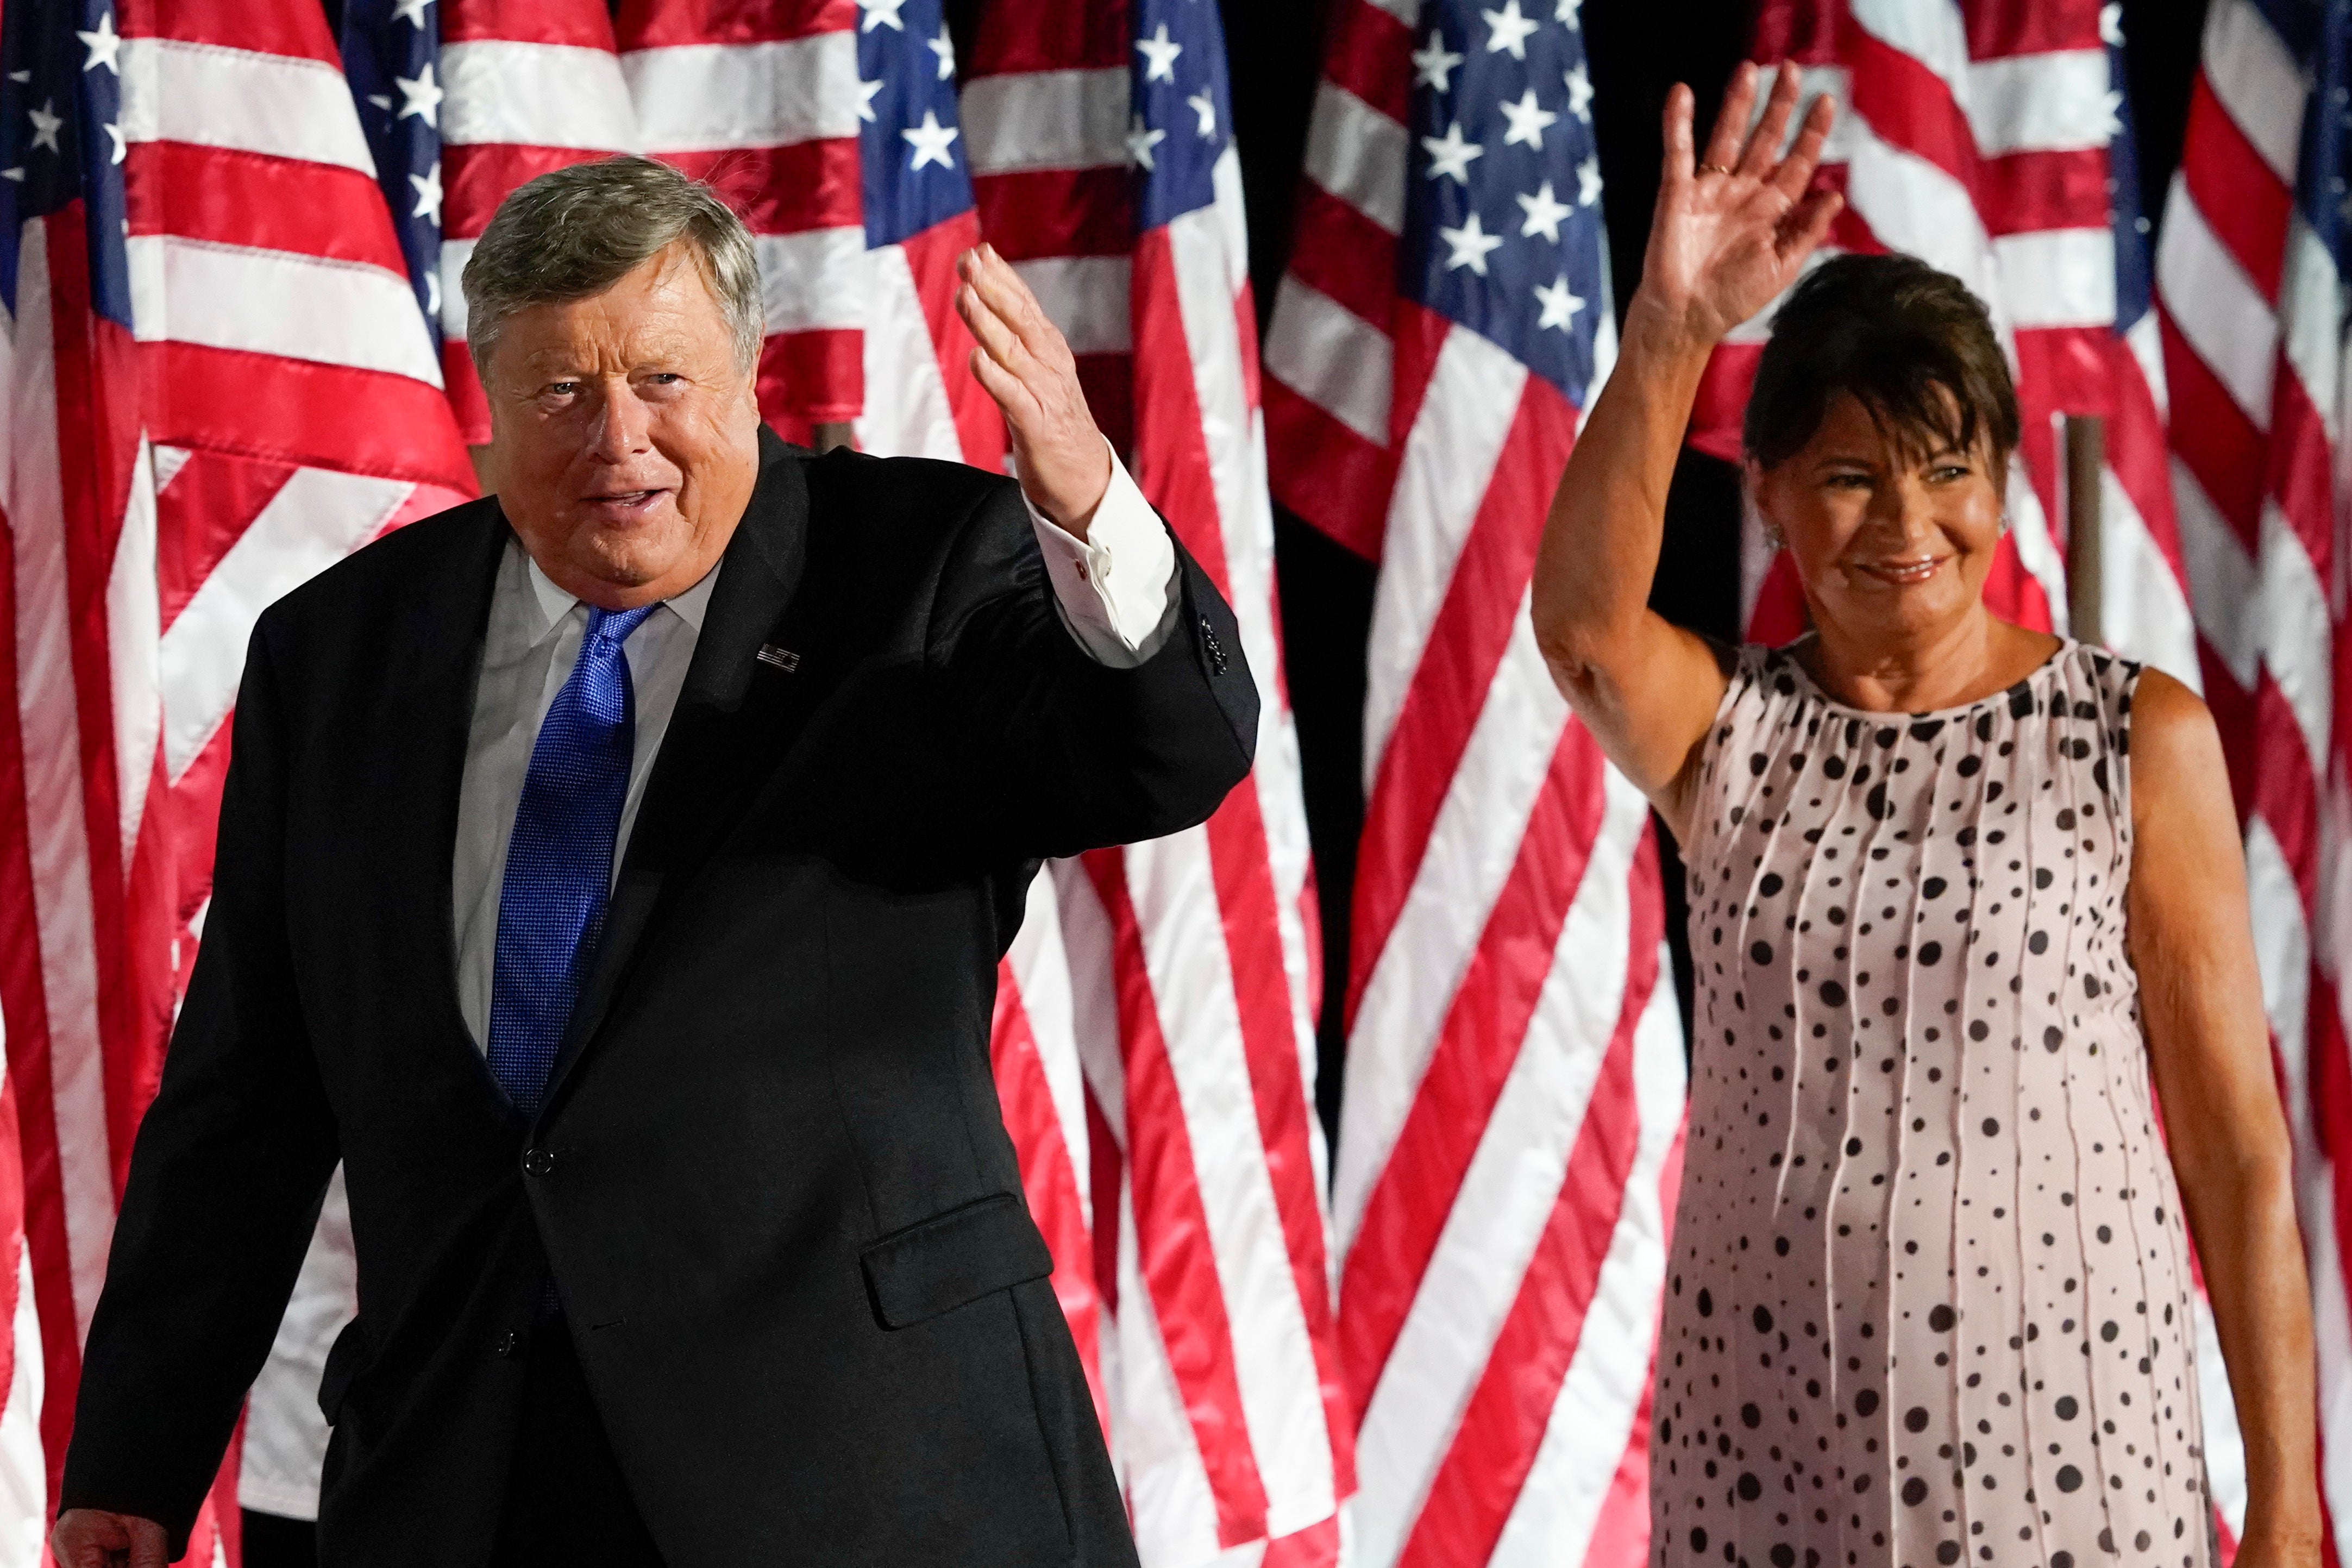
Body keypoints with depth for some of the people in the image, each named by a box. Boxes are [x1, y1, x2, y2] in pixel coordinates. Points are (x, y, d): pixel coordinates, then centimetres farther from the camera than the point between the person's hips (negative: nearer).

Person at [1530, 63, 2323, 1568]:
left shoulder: (2141, 739, -2)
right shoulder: (1729, 735, 3)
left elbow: (2240, 1145, -2)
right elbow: (1584, 623, -20)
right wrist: (1668, 337, -34)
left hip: (2064, 1437, -2)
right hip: (1758, 1444, 2)